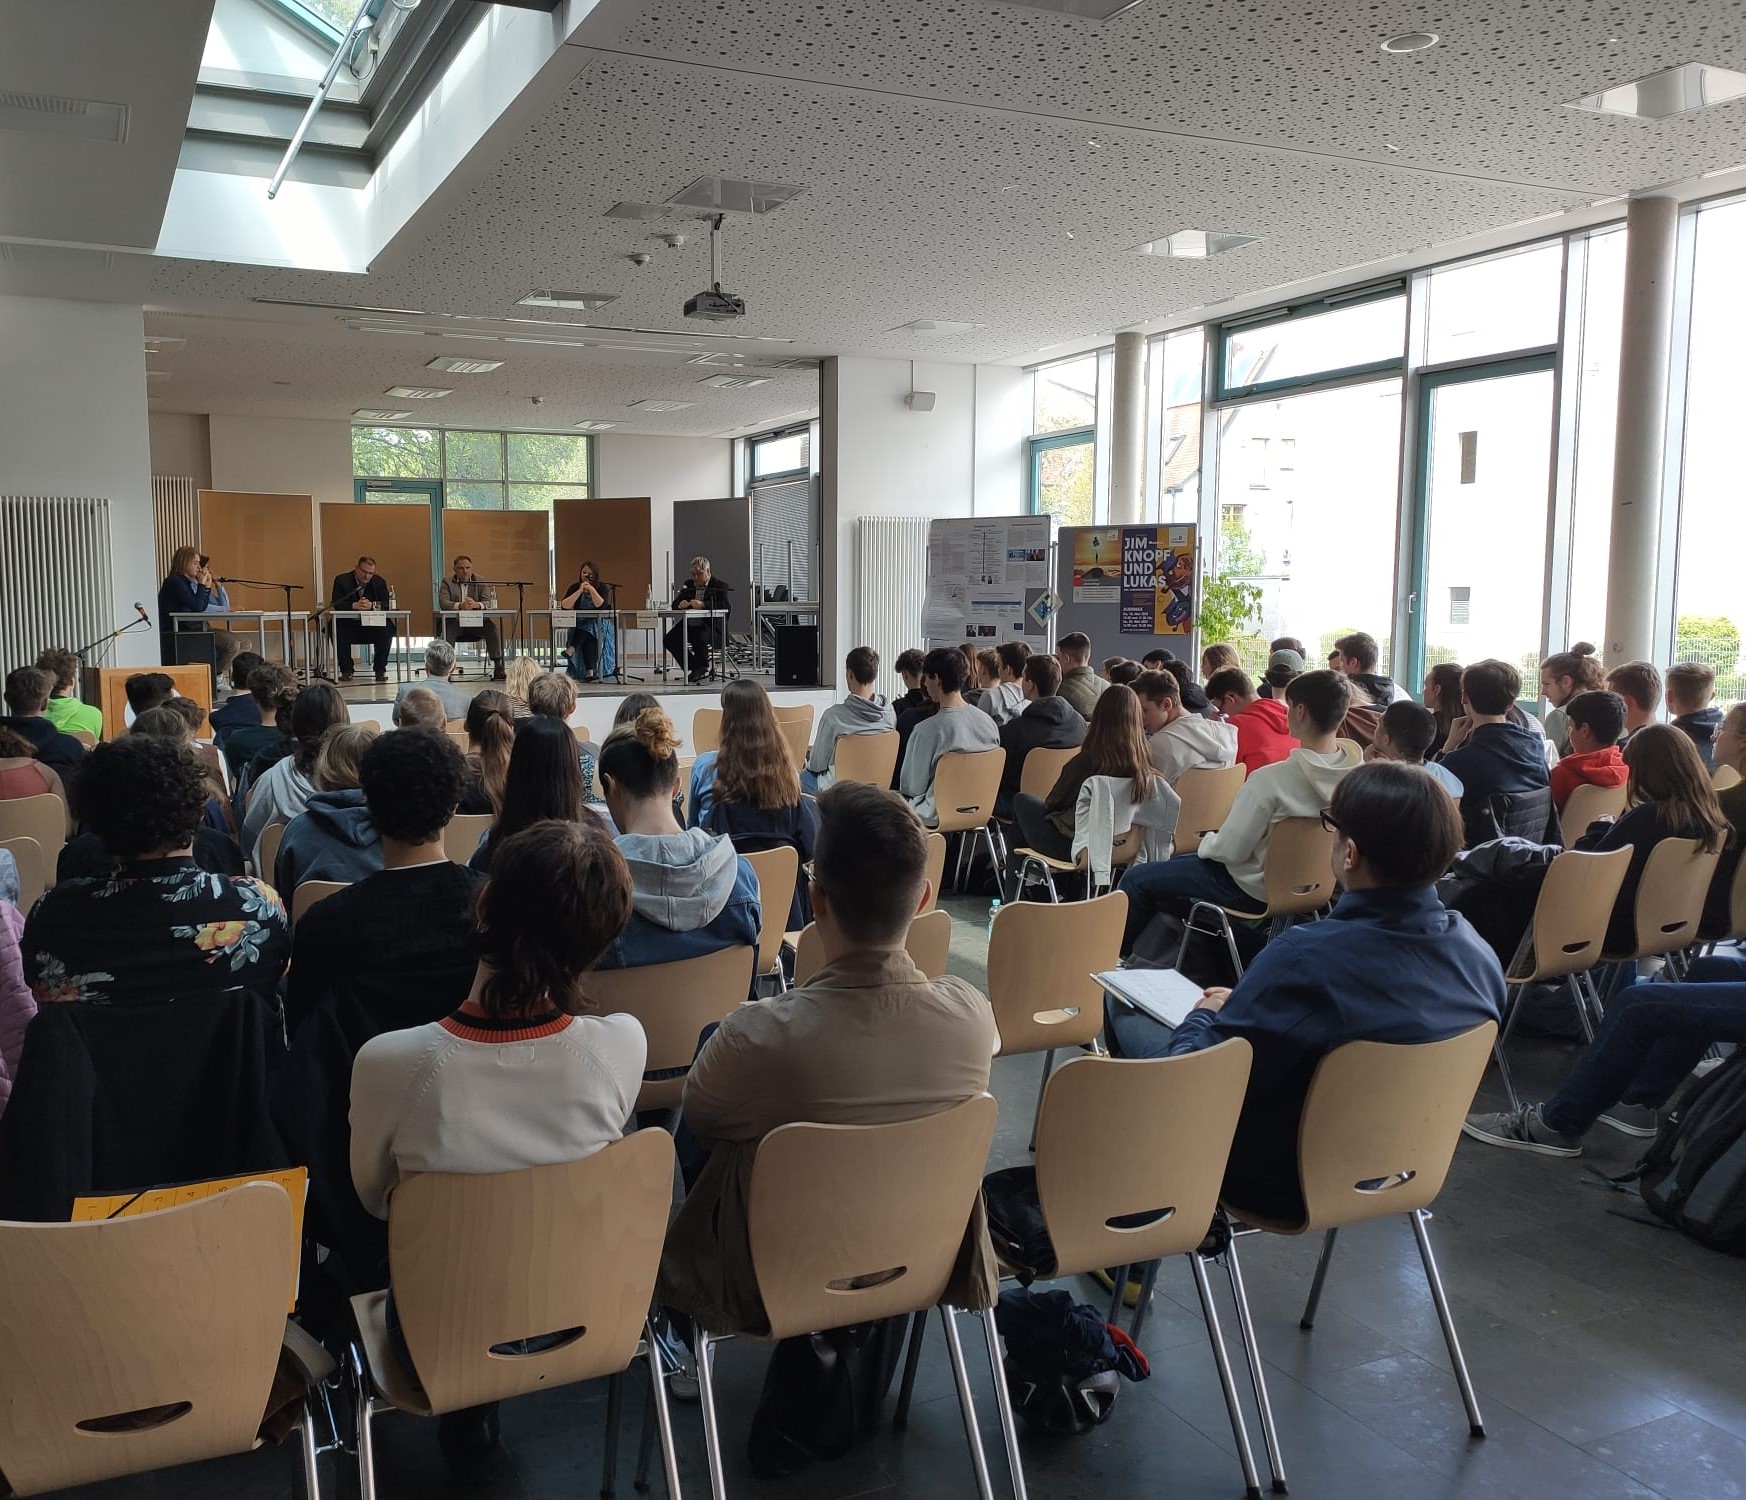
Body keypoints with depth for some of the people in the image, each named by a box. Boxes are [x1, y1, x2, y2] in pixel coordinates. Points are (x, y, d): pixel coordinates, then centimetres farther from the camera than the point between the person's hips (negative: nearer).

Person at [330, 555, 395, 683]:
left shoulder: (380, 582, 2)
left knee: (387, 628, -29)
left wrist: (372, 605, -28)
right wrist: (354, 605, -31)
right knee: (336, 629, -32)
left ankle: (380, 669, -13)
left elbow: (387, 605, -7)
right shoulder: (342, 580, -3)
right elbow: (336, 604, -14)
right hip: (348, 624, -1)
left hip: (372, 625, 1)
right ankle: (346, 670, -15)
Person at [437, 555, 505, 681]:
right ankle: (446, 666, -29)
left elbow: (489, 603, -4)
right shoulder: (447, 582, 7)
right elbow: (443, 602, -9)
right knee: (447, 628, -33)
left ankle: (498, 666, -24)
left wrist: (476, 604, -29)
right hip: (455, 621, -1)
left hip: (477, 621, 1)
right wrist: (459, 605, -30)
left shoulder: (481, 582, 9)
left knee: (491, 627, -27)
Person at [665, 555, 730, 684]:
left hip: (711, 625, -6)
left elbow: (724, 605, -20)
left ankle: (702, 668, -9)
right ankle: (692, 668, -1)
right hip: (690, 624, 6)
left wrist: (703, 604, -34)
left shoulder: (720, 586, -3)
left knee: (700, 639, -37)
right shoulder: (688, 584, 14)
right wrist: (680, 604, -16)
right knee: (669, 639, -13)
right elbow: (675, 604, 11)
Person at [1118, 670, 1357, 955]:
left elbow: (1230, 850, -24)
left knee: (1137, 878, 9)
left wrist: (1206, 843, -1)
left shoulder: (1270, 779, -32)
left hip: (1256, 889, -8)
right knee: (1178, 865, 30)